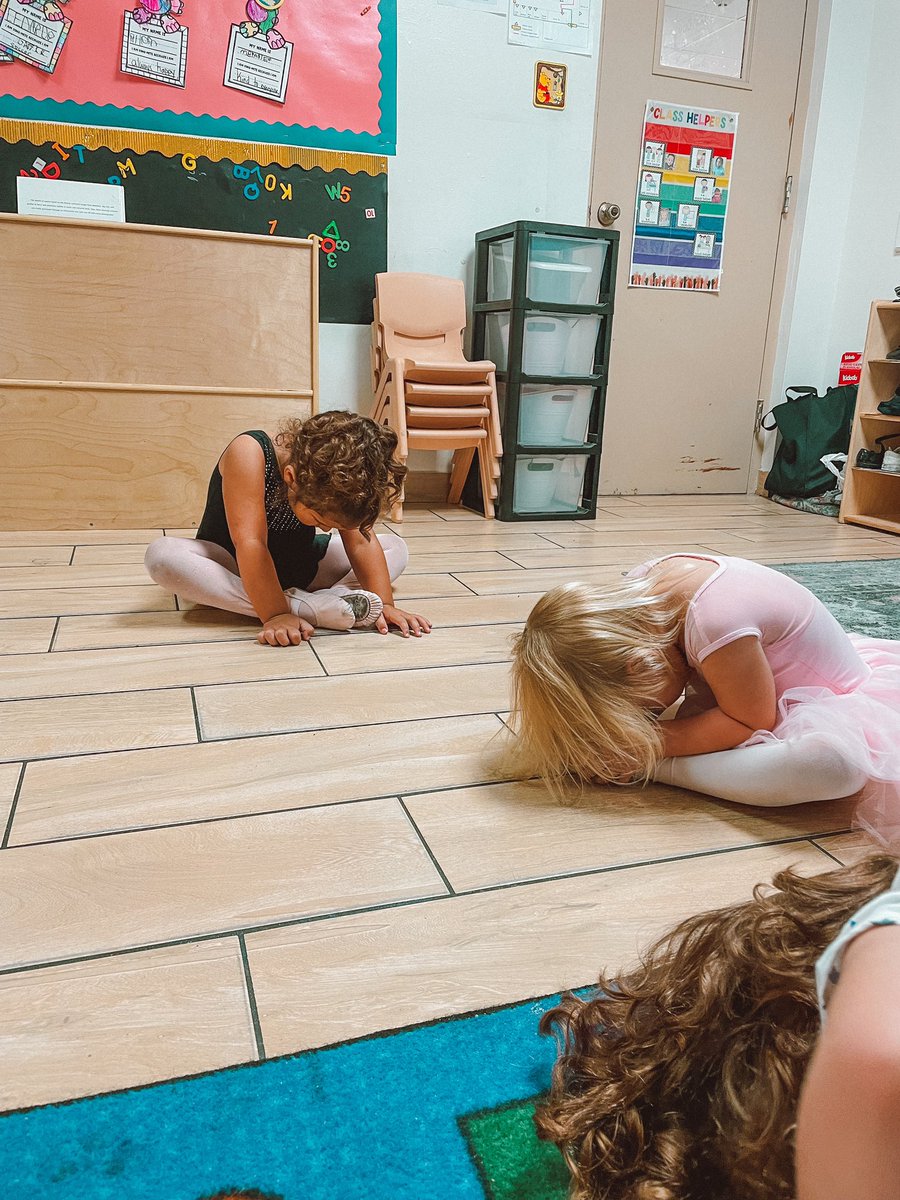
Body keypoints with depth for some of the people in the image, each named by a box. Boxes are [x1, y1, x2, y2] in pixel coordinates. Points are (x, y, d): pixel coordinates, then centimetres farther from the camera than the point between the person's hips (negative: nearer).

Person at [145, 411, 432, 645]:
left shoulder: (340, 473, -19)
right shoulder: (249, 453, -34)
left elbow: (360, 542, -16)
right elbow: (250, 544, -38)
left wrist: (384, 604, -25)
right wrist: (276, 615, -43)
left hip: (299, 567, 4)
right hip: (234, 567, -4)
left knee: (396, 547, -5)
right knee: (161, 554, -37)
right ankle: (307, 608, -44)